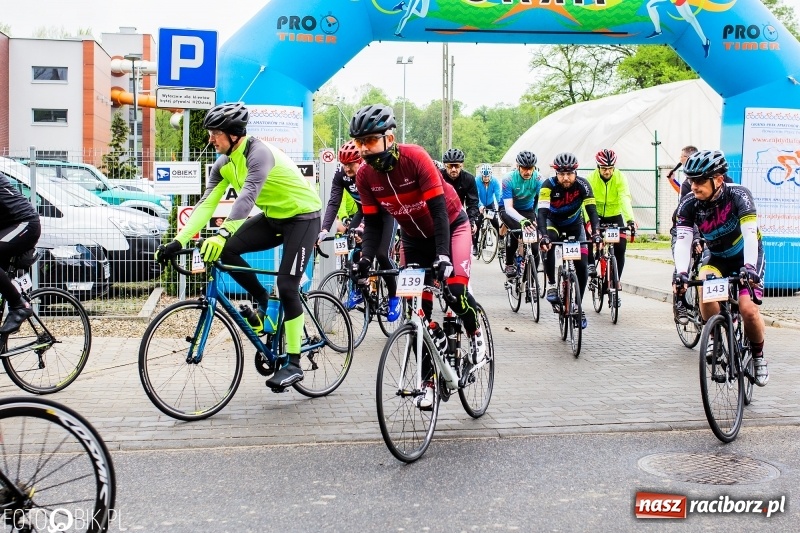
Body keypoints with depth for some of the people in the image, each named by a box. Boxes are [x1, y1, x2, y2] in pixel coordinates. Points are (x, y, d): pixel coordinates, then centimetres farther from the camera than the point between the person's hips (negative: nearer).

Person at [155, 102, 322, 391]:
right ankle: (263, 301, 10)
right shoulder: (223, 164, -2)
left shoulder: (258, 153, -27)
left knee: (286, 285, -13)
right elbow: (206, 204, -8)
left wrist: (223, 233, -54)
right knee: (227, 250, -13)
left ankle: (293, 363, -3)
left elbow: (248, 195, -42)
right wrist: (178, 241, -19)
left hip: (302, 216, -8)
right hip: (272, 217, 8)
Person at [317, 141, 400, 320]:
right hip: (364, 211, 5)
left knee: (381, 253, -18)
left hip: (385, 212, -5)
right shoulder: (340, 175, -18)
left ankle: (394, 297, 0)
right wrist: (324, 229, -38)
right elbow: (333, 203, -23)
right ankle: (357, 289, 6)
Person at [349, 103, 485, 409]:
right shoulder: (365, 176, -17)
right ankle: (429, 381, 12)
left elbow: (438, 210, -31)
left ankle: (475, 334, 6)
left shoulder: (415, 158, -30)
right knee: (419, 312, 1)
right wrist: (366, 258, -27)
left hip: (450, 225, -4)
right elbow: (373, 223, -10)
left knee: (454, 288, -26)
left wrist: (442, 255, -40)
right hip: (414, 237, 4)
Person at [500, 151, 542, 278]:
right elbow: (508, 207, -36)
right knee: (516, 230, -32)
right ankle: (509, 264, -13)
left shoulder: (537, 178, -22)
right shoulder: (508, 179, -28)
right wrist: (522, 220, -55)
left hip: (528, 210, 3)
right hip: (509, 210, -3)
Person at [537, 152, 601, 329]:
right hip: (553, 223, -1)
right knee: (548, 246, -35)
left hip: (575, 225, 2)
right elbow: (542, 213, -37)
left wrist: (596, 233, -48)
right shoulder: (549, 185, -28)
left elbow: (591, 210, -31)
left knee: (582, 266, -9)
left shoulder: (582, 185, -25)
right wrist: (544, 236, -54)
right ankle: (551, 285, -17)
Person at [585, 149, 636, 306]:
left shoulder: (620, 178, -18)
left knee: (620, 248, -12)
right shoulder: (591, 178, -19)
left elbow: (625, 199, -30)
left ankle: (616, 282, 5)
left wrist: (630, 219, -46)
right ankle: (591, 263, -8)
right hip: (596, 216, -1)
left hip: (615, 216, 1)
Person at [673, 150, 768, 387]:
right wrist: (681, 272, -44)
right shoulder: (689, 204, -19)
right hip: (717, 257, 3)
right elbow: (683, 239, -28)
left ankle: (758, 356, 8)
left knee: (748, 309, -20)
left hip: (746, 256, -2)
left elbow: (750, 232, -38)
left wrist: (749, 267, -53)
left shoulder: (738, 195, -27)